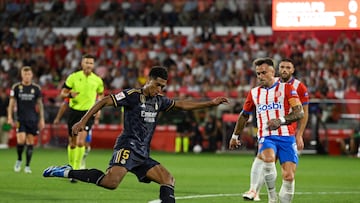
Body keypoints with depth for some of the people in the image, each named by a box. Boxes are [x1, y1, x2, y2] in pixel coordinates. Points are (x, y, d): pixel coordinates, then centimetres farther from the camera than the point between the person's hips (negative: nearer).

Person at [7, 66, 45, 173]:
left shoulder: (36, 88, 4)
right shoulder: (16, 87, 1)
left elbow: (40, 104, 10)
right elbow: (11, 103, 6)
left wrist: (42, 119, 8)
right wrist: (10, 117, -2)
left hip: (33, 119, 1)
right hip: (20, 119, -1)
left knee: (30, 141, 1)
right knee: (21, 140, -14)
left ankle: (27, 166, 9)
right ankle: (19, 160, 12)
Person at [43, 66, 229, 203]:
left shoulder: (159, 100, 16)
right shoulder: (132, 95, -5)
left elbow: (182, 105, 27)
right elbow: (104, 101, -8)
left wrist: (211, 103, 24)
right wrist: (83, 121, -14)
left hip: (143, 154, 8)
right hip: (128, 147, -8)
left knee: (168, 179, 0)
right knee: (111, 181, -30)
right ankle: (67, 172, -22)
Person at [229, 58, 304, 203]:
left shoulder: (286, 88, 3)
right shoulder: (254, 93, 15)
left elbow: (299, 112, -8)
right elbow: (244, 115, 30)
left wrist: (281, 120, -24)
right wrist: (235, 136, 34)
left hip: (286, 137, -1)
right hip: (266, 137, 1)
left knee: (289, 177, -12)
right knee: (268, 159, -32)